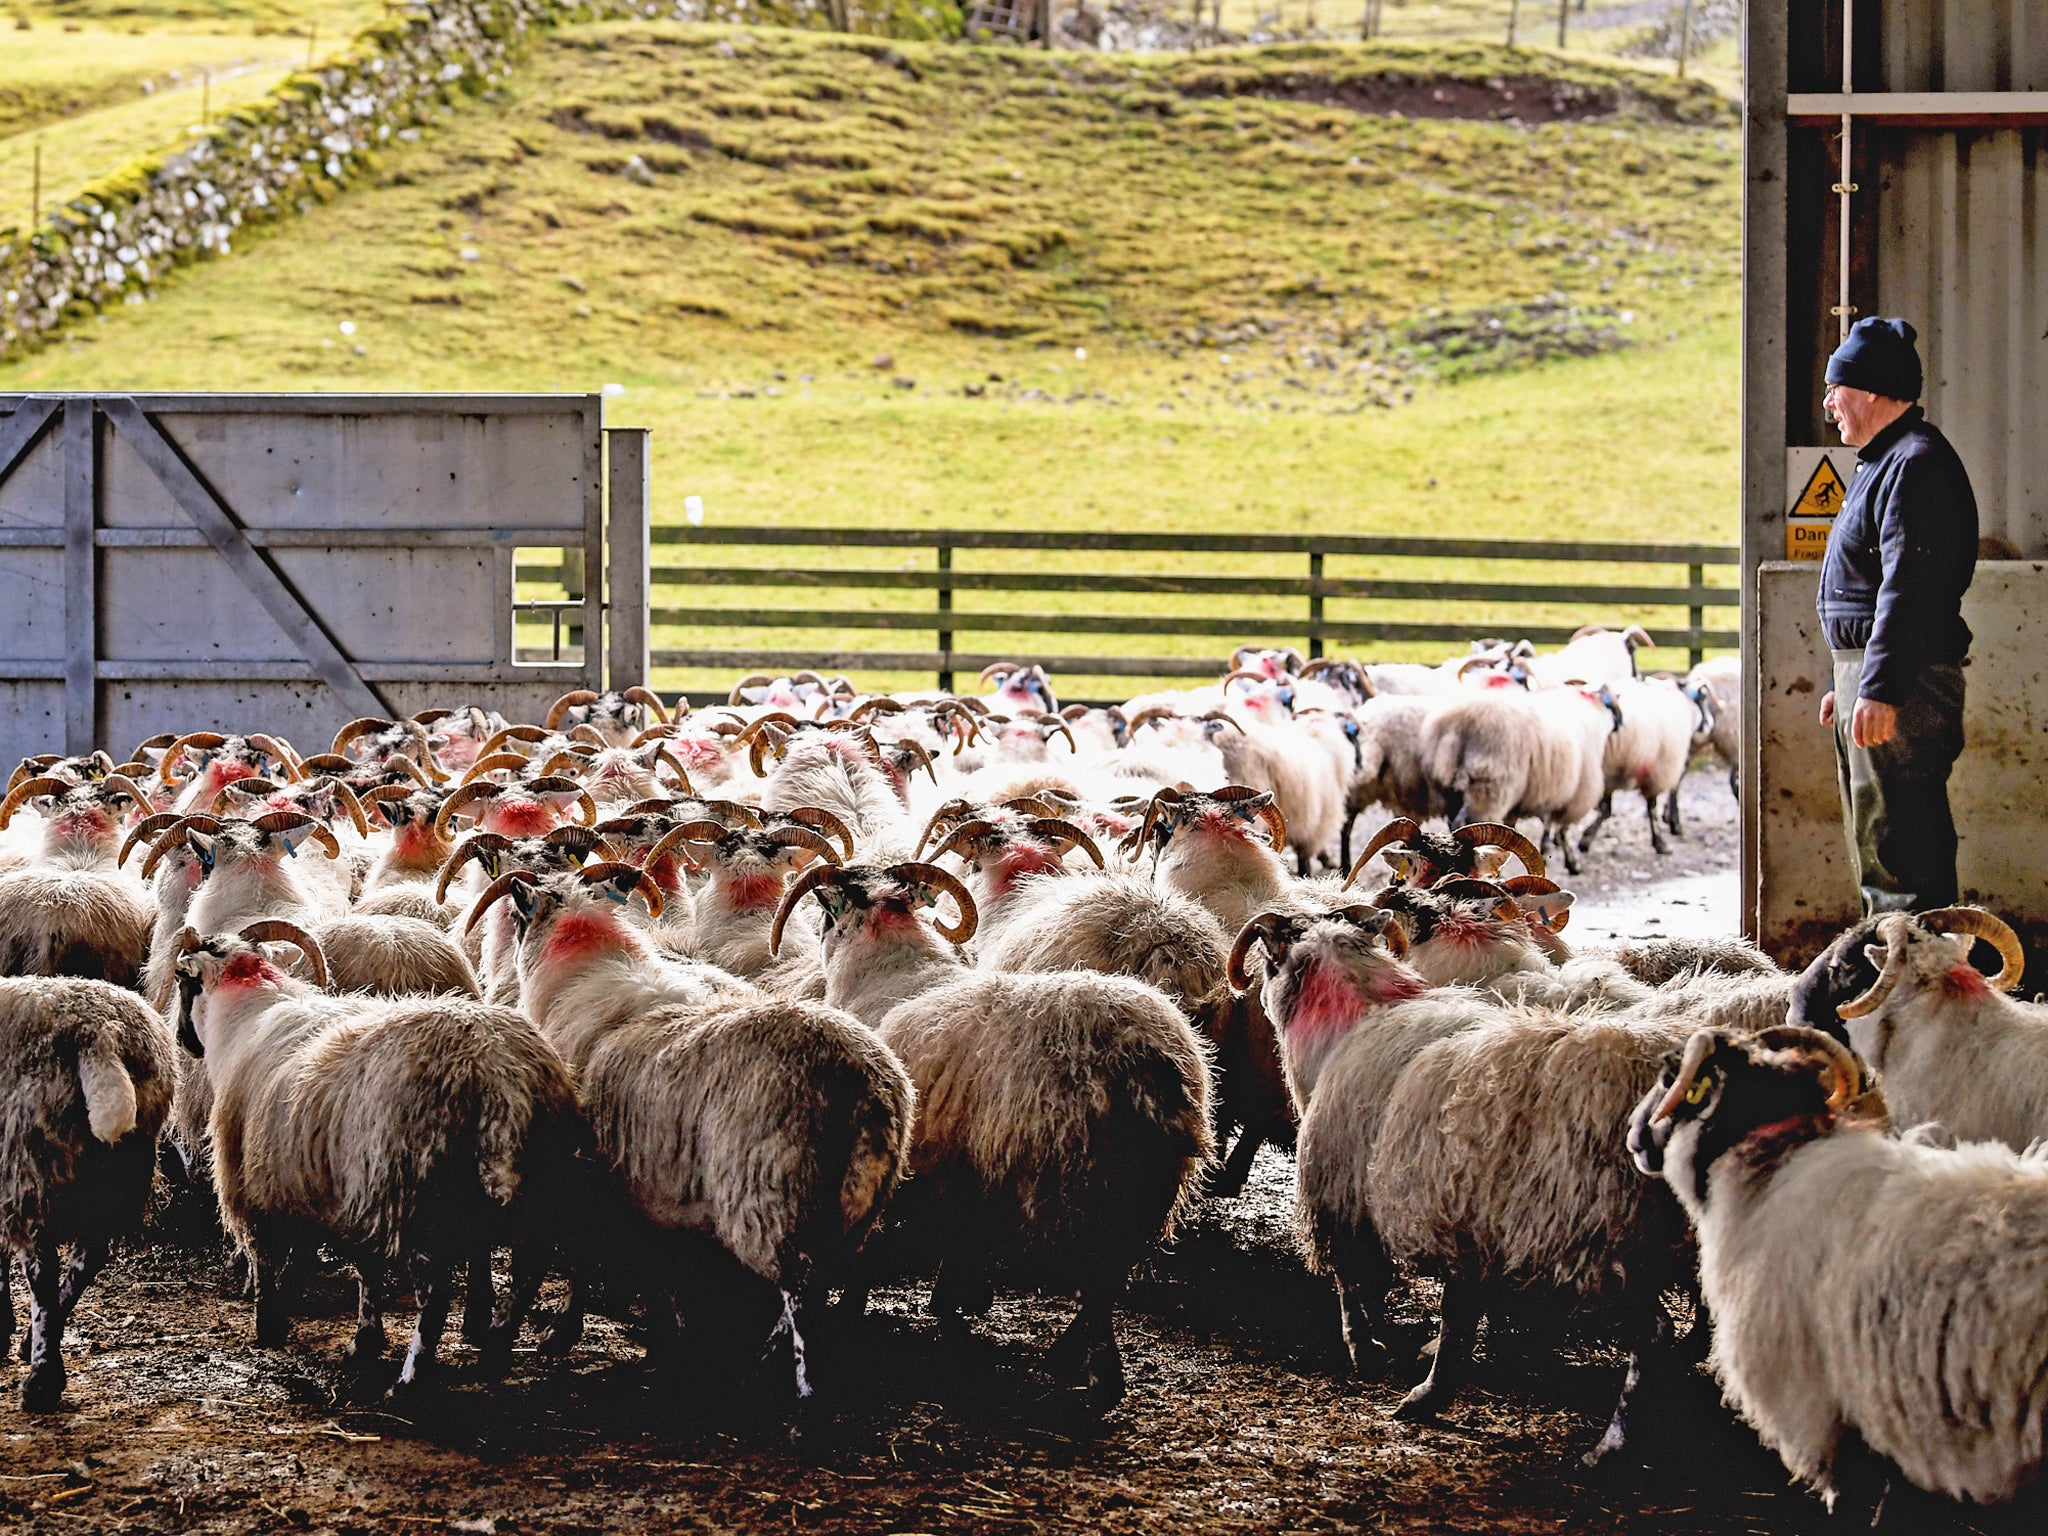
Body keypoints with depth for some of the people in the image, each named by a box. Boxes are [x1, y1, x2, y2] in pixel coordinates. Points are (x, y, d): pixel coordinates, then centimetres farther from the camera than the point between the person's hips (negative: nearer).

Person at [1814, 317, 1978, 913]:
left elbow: (1908, 589, -23)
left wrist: (1880, 690, -27)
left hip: (1902, 684, -11)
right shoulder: (1885, 461, 20)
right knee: (1874, 841, 16)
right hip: (1869, 676, 11)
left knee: (1898, 845, -12)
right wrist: (1848, 682, 26)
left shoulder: (1917, 464, -15)